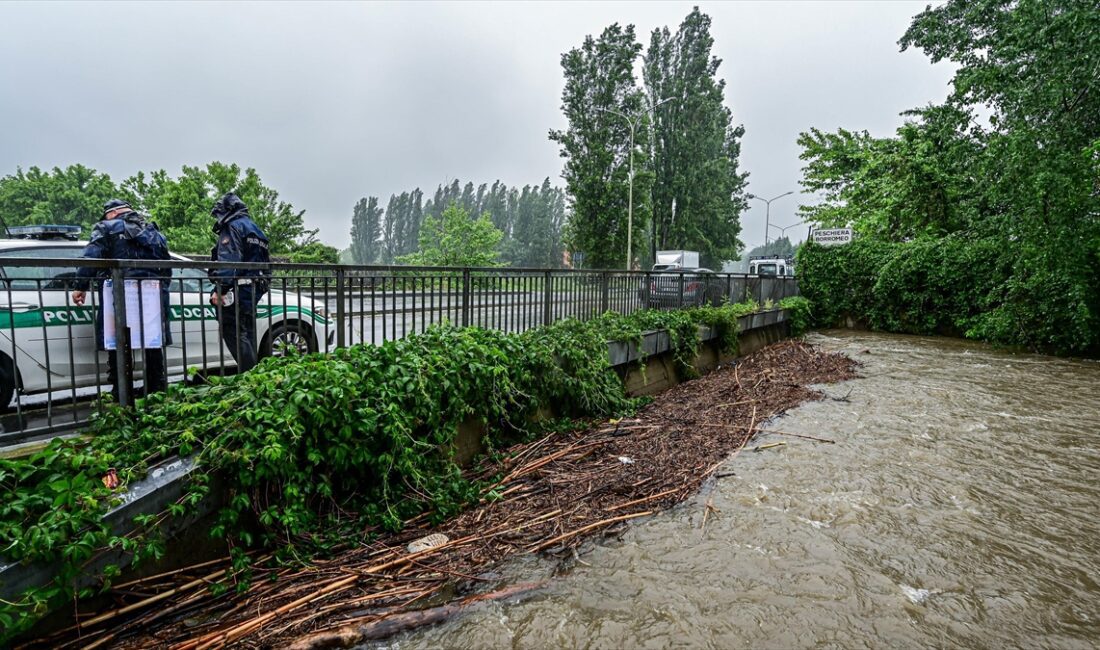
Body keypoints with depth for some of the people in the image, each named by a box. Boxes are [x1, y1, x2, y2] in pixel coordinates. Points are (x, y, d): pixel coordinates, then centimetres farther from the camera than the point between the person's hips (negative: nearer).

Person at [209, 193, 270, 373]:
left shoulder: (233, 226, -5)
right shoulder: (255, 228, 24)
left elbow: (227, 261, -19)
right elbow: (265, 262, 27)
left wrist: (219, 289, -23)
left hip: (237, 290, -9)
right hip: (253, 290, 10)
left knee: (233, 333, -10)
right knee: (247, 334, 13)